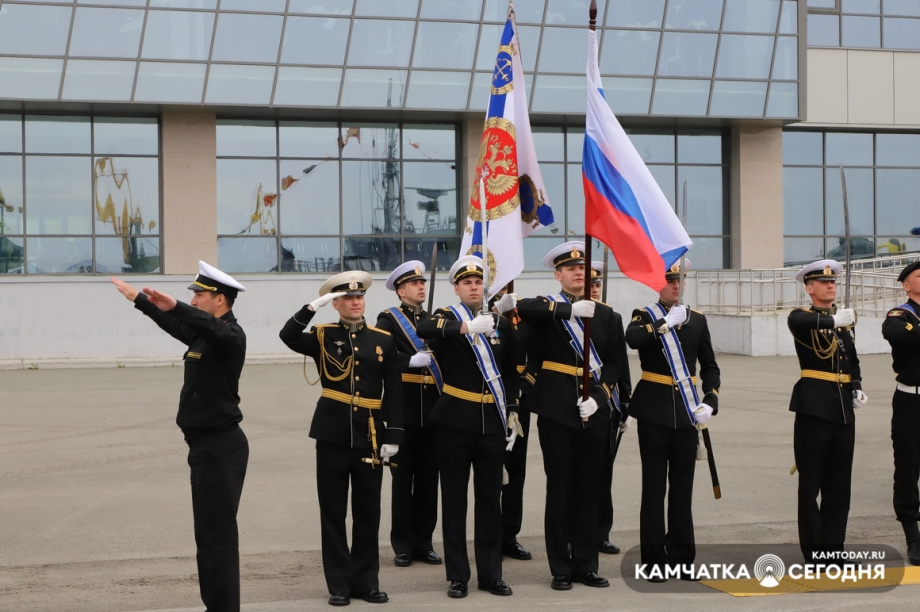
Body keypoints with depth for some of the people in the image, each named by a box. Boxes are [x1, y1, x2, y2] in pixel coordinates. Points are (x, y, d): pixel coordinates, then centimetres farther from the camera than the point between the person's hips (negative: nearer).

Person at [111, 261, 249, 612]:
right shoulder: (203, 334, 14)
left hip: (219, 447, -10)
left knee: (217, 532, -8)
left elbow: (212, 326, -37)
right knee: (209, 532, 13)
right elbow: (175, 325, 32)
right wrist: (139, 299, 38)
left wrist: (175, 305, -52)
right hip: (206, 444, 10)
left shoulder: (231, 334, -14)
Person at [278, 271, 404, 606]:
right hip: (332, 435, -1)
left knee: (368, 512, 8)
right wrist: (313, 306, -24)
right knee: (333, 512, 4)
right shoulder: (323, 336, 2)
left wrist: (392, 436, -3)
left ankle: (366, 581, 18)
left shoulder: (384, 340, 5)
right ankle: (339, 584, 12)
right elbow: (288, 336, -18)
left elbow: (394, 392, 3)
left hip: (370, 436, 1)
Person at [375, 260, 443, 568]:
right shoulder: (388, 320, -1)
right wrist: (412, 360, -26)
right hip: (404, 410, -4)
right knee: (403, 478, 2)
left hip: (433, 410, 4)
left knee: (429, 477, 7)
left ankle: (423, 542, 15)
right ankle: (403, 545, 9)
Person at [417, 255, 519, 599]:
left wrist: (512, 413, 4)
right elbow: (423, 329, -28)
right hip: (456, 422, -3)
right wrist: (466, 327, -39)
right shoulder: (447, 318, -3)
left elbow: (511, 374, 13)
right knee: (454, 500, 3)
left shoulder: (500, 323, 9)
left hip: (492, 422, 3)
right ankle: (458, 576, 11)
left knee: (490, 499, 8)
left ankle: (490, 574, 16)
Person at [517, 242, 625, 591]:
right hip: (556, 411, -3)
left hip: (594, 411, 3)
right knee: (559, 489, 1)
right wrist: (571, 308, -34)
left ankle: (586, 565, 17)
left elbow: (615, 361, 8)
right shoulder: (547, 308, 0)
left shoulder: (604, 314, 11)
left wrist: (599, 394, -9)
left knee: (589, 489, 8)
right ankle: (561, 569, 9)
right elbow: (524, 307, -24)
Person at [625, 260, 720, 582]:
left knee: (683, 485, 8)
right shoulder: (644, 315, 1)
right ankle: (654, 560, 6)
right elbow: (632, 339, -24)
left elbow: (710, 367, 11)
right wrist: (665, 323, -24)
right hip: (654, 411, -3)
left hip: (687, 411, 3)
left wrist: (710, 401, -2)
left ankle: (682, 557, 15)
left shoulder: (697, 319, 10)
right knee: (654, 486, 0)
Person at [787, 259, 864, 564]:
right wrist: (833, 320, -41)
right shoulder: (801, 318, -4)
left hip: (843, 410, 6)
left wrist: (857, 389, 7)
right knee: (810, 484, 0)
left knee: (839, 484, 10)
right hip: (814, 409, -6)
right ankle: (814, 552, 7)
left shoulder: (844, 320, 14)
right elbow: (799, 322, -29)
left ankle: (834, 548, 18)